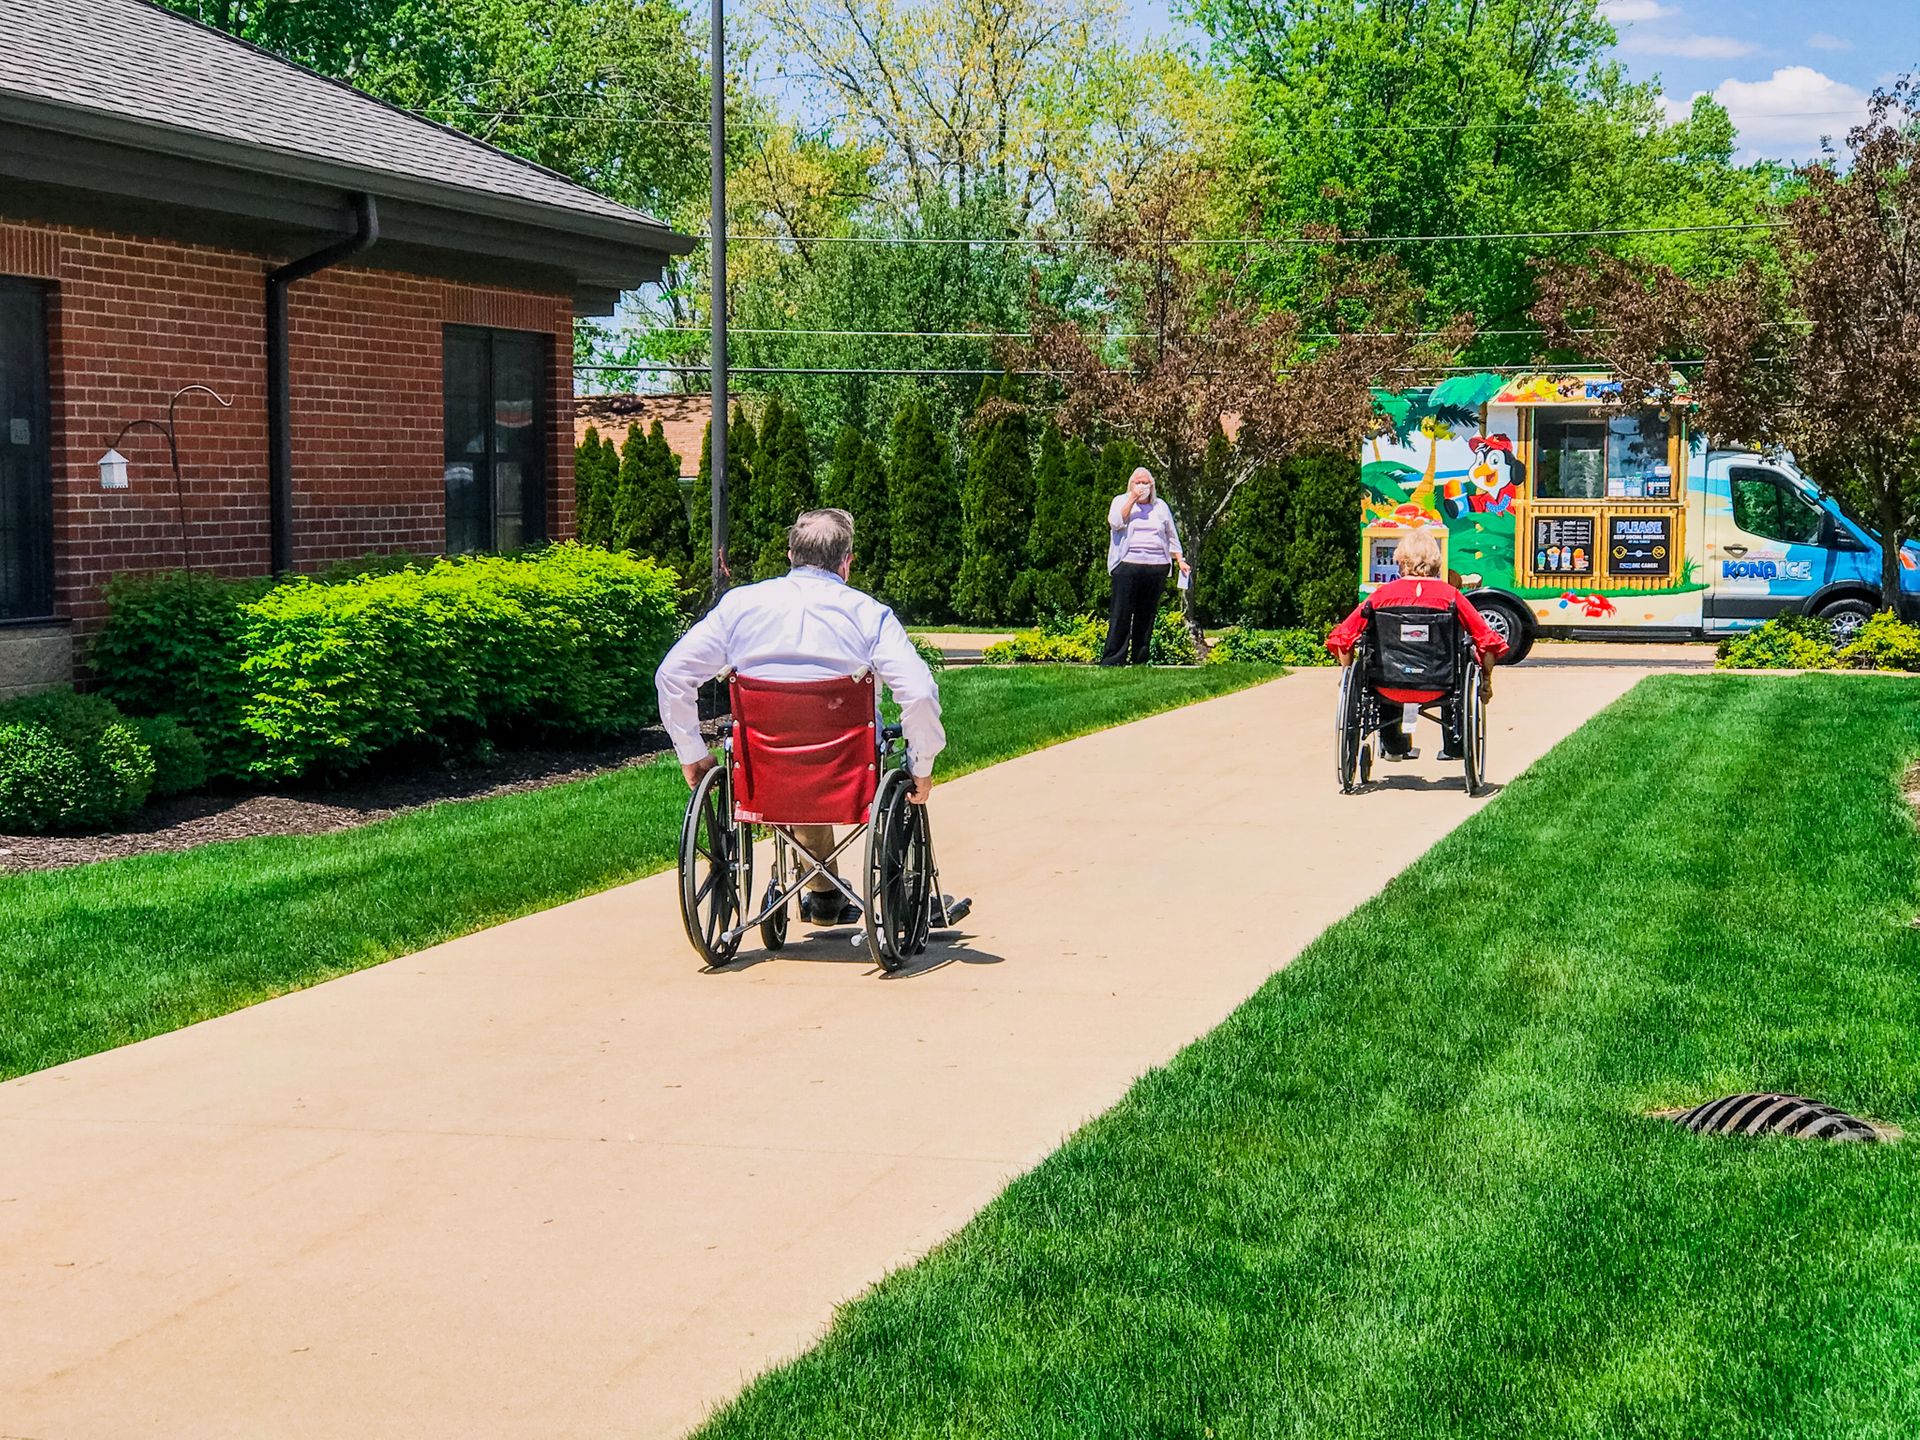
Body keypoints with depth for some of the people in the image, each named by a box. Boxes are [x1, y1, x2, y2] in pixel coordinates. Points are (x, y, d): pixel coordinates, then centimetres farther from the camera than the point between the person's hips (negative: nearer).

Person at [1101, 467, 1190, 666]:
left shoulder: (1160, 506, 18)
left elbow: (1171, 537, 23)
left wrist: (1180, 560, 14)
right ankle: (1111, 661, -8)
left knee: (1147, 616, 3)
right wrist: (1132, 499, -9)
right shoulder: (1121, 502, 10)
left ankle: (1140, 661, 7)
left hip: (1157, 567, 3)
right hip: (1128, 565, -3)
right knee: (1121, 615, -8)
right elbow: (1115, 522, -10)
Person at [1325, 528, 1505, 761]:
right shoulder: (1450, 595, -4)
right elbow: (1490, 643, -2)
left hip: (1390, 690, 0)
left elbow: (1341, 638, 0)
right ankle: (1454, 745, 38)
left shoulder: (1383, 594, -3)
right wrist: (1486, 681, 15)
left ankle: (1392, 745, 45)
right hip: (1437, 688, 0)